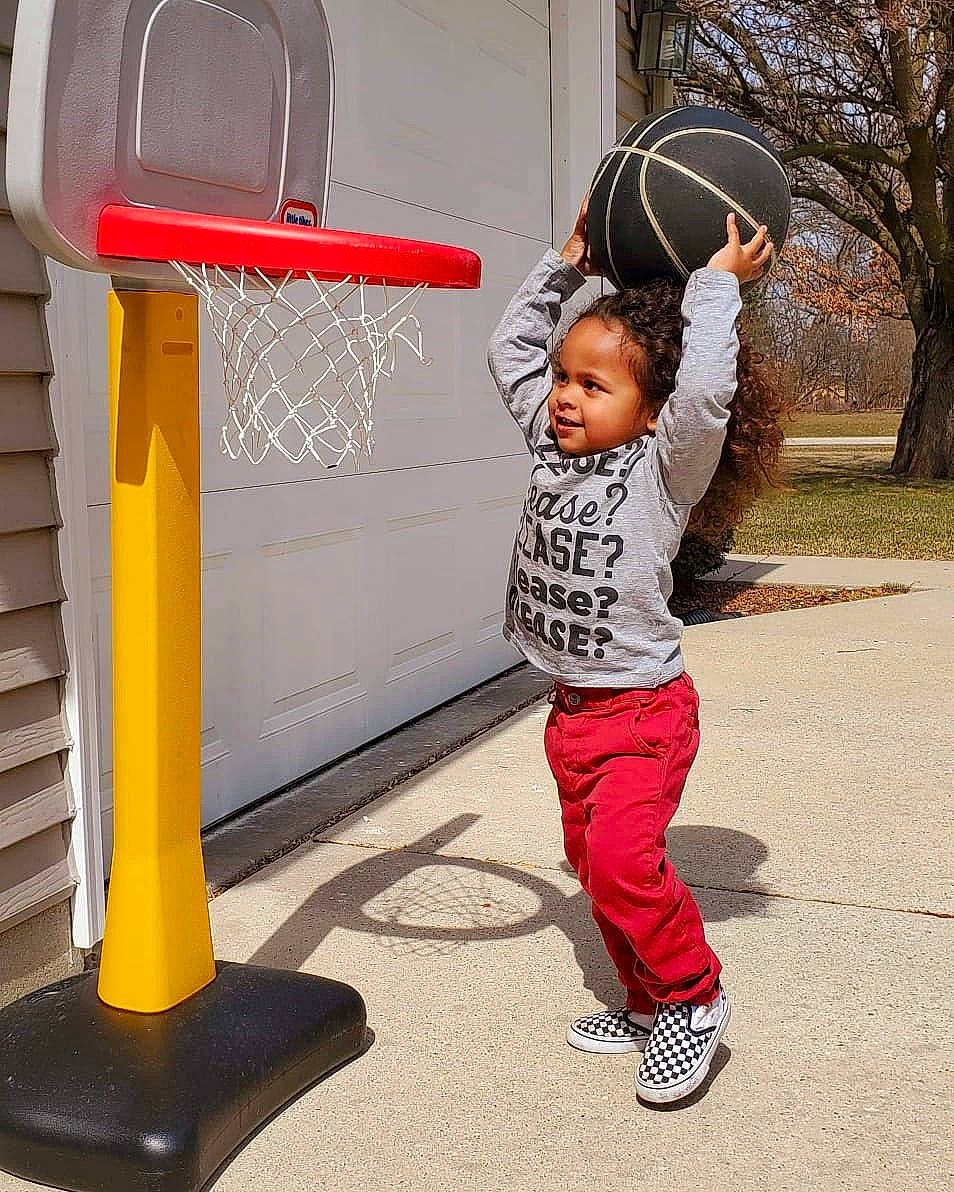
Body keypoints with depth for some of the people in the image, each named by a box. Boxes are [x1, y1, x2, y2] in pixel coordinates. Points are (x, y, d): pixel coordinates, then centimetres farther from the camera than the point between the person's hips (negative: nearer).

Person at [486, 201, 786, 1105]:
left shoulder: (666, 468, -14)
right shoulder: (551, 446, 5)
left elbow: (704, 391, -33)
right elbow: (508, 350, 14)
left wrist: (716, 285, -22)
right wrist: (565, 266, 10)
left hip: (645, 708, -7)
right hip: (571, 708, 7)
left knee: (623, 860, -20)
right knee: (593, 862, 14)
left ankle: (695, 995, 4)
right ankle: (648, 1001, 32)